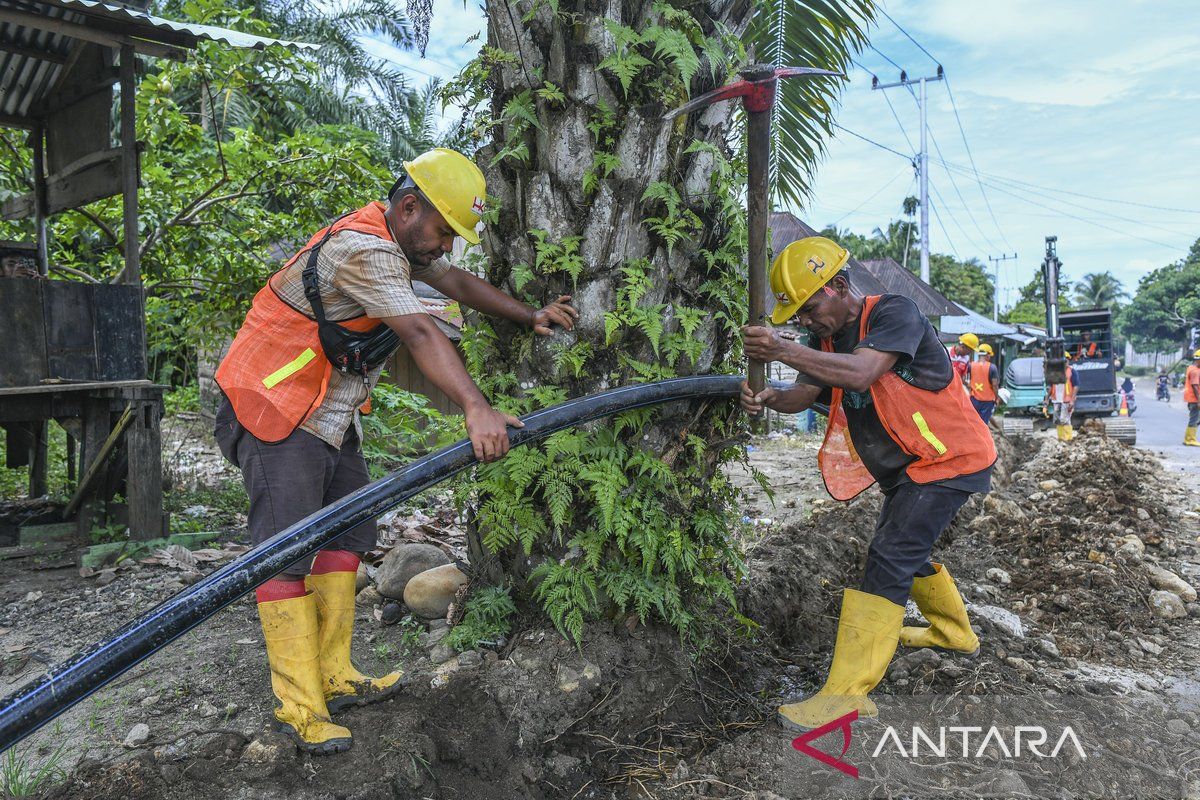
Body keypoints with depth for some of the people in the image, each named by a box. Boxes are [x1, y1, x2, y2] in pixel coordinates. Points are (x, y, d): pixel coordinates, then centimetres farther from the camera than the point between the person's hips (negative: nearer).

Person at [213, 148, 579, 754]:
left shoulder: (403, 242, 8)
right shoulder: (363, 249, -24)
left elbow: (459, 283, 20)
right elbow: (420, 334, -38)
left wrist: (532, 317, 17)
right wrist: (476, 409, -49)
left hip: (330, 417, 10)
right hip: (274, 413, -10)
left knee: (347, 533, 9)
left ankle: (335, 679, 16)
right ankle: (300, 707, -4)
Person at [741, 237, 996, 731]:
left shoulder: (894, 313, -22)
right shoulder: (828, 340, 2)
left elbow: (860, 373, -40)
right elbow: (802, 395, -13)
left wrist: (782, 350, -47)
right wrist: (767, 398, -35)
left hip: (951, 458, -9)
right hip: (906, 466, 9)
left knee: (890, 558, -18)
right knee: (905, 550, 24)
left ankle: (848, 693, -18)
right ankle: (954, 632, 50)